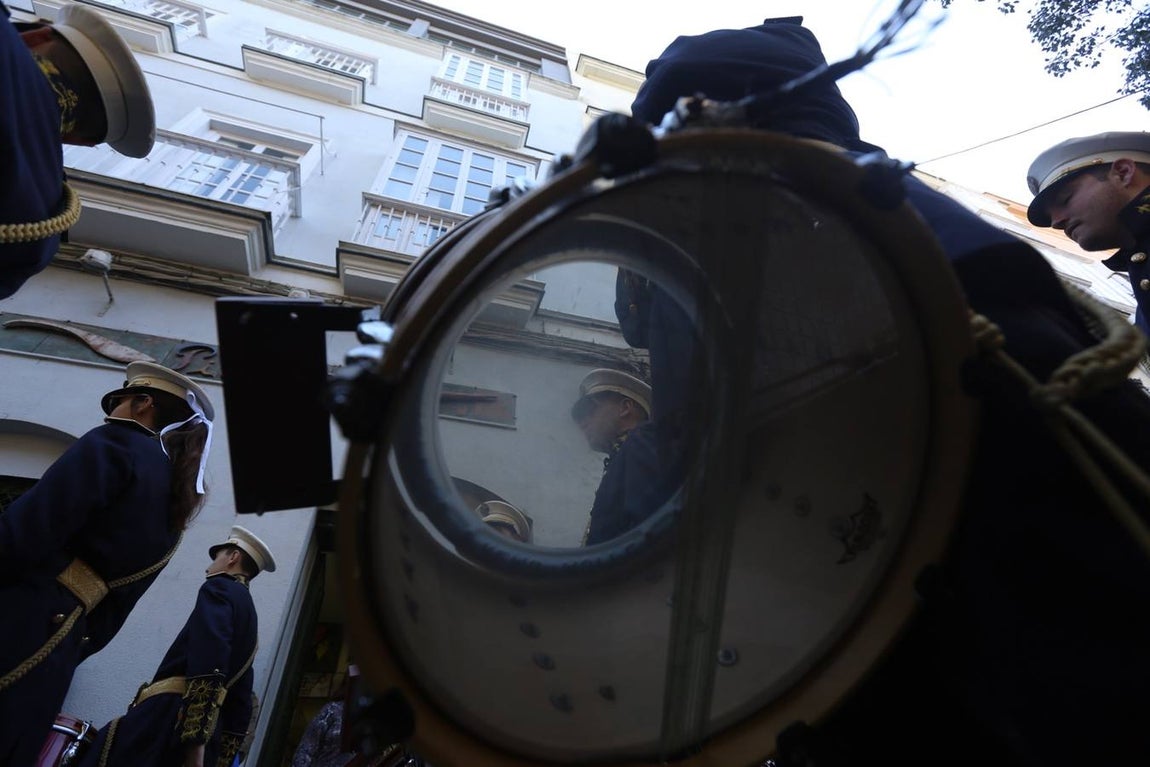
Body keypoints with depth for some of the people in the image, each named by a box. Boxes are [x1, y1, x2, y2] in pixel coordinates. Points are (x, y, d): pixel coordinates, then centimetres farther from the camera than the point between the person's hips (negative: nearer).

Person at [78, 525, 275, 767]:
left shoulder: (219, 588, 0)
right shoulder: (250, 615, 25)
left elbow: (208, 663, -17)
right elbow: (240, 700, 22)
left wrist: (195, 739, -22)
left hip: (170, 713, -8)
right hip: (205, 738, 8)